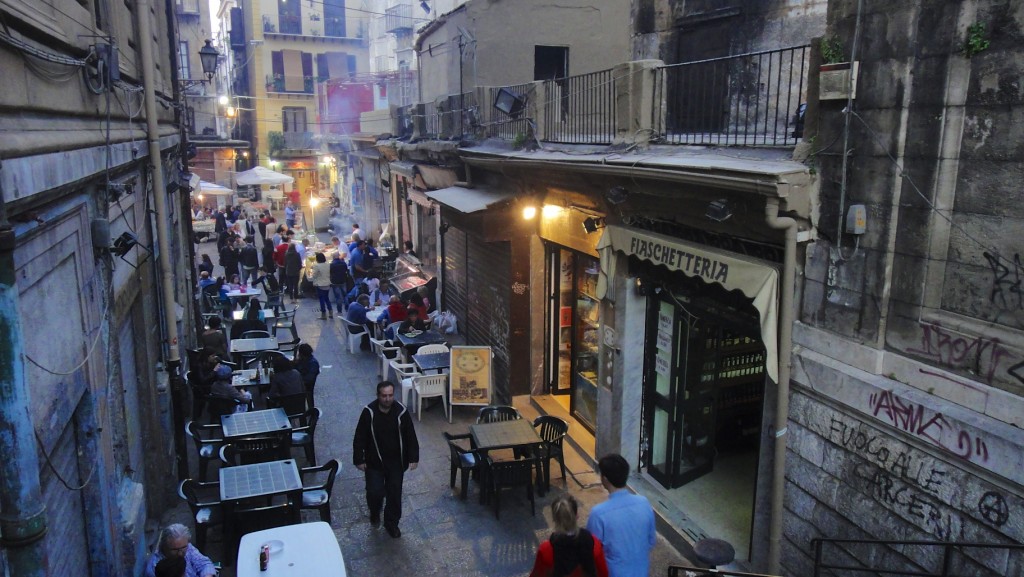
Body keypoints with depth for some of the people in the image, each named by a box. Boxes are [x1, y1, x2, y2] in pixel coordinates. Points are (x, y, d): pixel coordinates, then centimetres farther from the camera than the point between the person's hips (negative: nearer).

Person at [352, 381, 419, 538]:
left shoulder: (401, 411, -13)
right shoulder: (369, 412, -16)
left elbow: (410, 436, -4)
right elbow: (359, 438, -8)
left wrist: (413, 458, -4)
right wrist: (359, 459, -7)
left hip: (396, 461, 1)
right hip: (374, 461, -1)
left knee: (395, 493, 8)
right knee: (375, 492, -1)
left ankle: (391, 523, 29)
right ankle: (374, 512, 33)